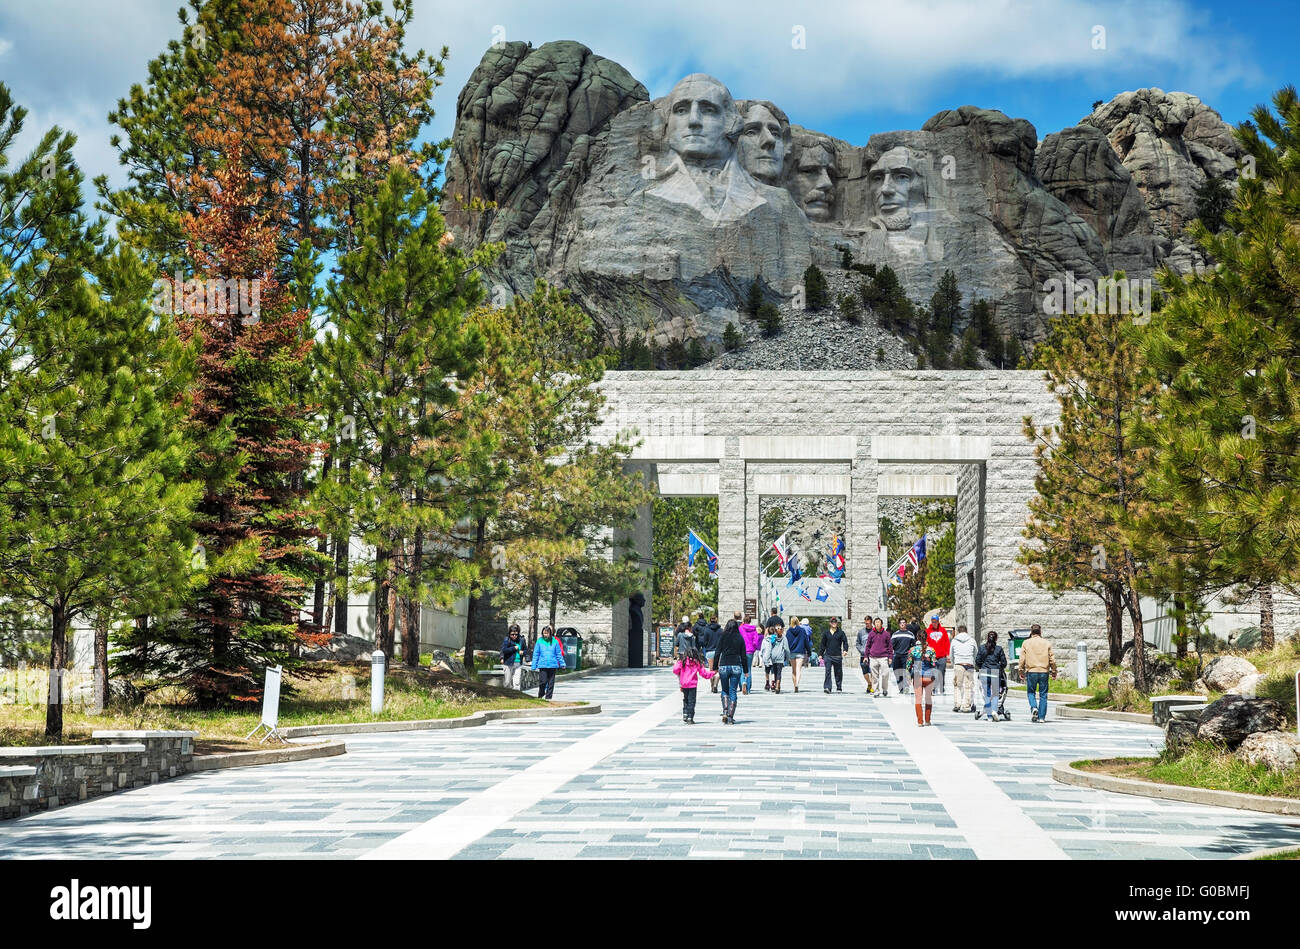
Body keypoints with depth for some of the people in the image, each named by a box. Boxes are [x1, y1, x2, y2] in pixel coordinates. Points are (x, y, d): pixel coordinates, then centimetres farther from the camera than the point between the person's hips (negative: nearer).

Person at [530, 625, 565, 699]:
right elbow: (536, 654, 5)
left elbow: (559, 654, 10)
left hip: (553, 665, 1)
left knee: (551, 683, 4)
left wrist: (562, 664, 8)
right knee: (543, 682, -8)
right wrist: (534, 666, 3)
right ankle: (540, 696, 14)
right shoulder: (539, 642, 2)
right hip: (542, 665, -1)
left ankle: (548, 697, 14)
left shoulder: (555, 642, 4)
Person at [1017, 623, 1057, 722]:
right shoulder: (1047, 643, 5)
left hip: (1031, 672, -1)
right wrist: (1054, 672, 13)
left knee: (1031, 692, 13)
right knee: (1043, 695, 6)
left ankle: (1034, 707, -13)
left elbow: (1022, 659, 1)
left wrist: (1021, 672, 9)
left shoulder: (1026, 643, 2)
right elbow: (1052, 659, 5)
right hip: (1044, 672, 1)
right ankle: (1041, 717, 5)